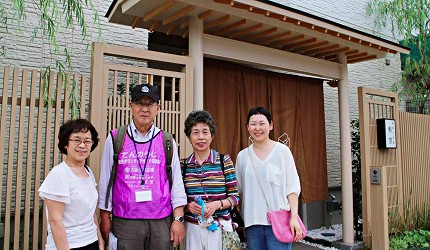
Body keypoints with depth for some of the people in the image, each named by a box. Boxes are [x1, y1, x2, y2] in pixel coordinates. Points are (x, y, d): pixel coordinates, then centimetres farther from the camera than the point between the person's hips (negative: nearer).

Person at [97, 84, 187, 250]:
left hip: (161, 221, 1)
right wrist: (105, 217, 5)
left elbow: (176, 181, 2)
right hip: (124, 222, 0)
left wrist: (178, 219, -2)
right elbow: (105, 180, 5)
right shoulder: (115, 138, 1)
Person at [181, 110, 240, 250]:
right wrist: (188, 206, -11)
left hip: (219, 227, -1)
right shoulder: (183, 165, 2)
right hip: (192, 227, 1)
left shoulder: (224, 161, -3)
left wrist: (217, 204, -17)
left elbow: (234, 196, -1)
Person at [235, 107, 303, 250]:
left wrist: (294, 217, -10)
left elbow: (292, 186, -3)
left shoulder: (282, 150, -2)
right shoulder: (242, 156, 6)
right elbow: (238, 189, 12)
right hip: (252, 222, 3)